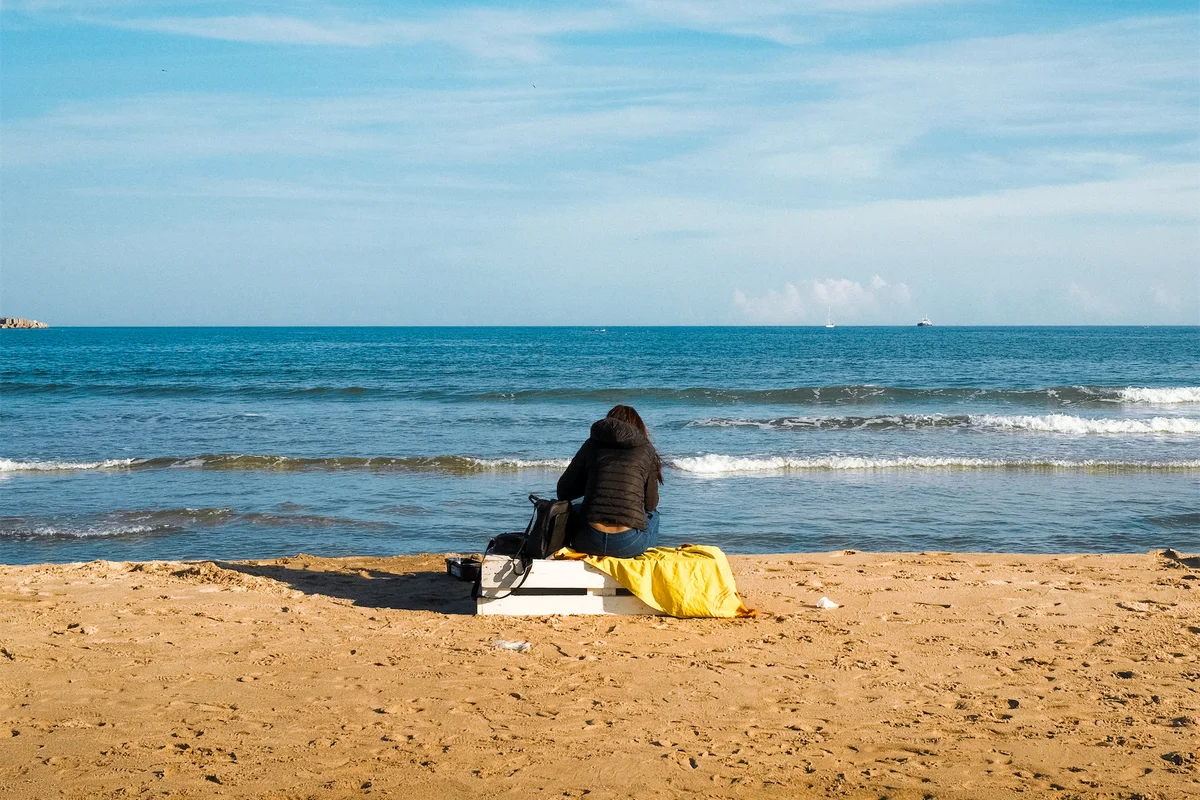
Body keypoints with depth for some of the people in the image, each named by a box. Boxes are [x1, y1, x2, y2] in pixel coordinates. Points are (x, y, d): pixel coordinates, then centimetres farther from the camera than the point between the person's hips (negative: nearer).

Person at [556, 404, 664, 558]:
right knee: (652, 512, 34)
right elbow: (651, 504, 10)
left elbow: (564, 492, 13)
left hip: (589, 544, 1)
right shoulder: (646, 450, 8)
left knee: (573, 509, 36)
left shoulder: (592, 445, 11)